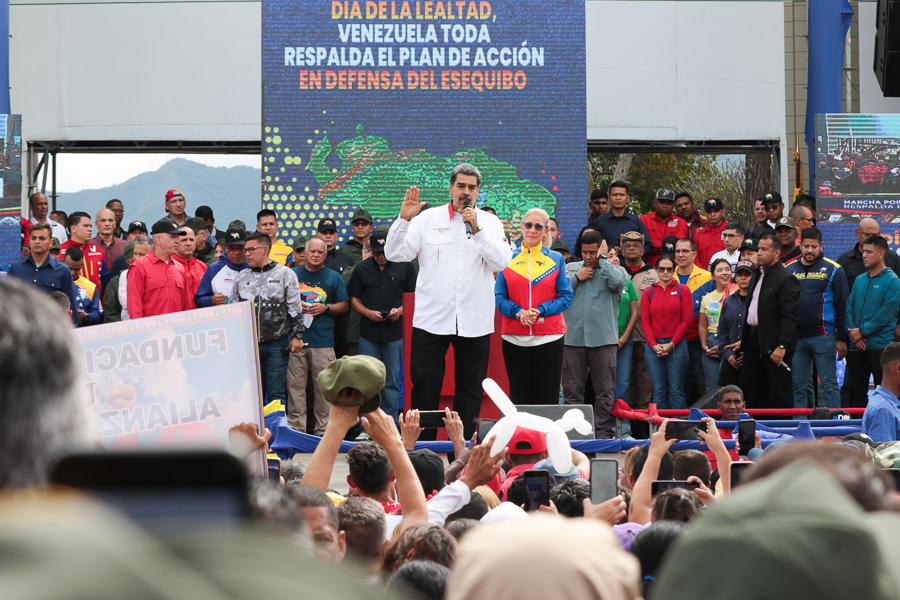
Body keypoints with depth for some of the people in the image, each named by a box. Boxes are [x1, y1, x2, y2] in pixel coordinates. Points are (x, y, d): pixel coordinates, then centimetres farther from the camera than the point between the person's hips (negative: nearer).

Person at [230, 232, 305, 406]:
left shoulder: (285, 274, 2)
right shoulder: (241, 277, 11)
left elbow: (296, 309, 1)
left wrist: (297, 336, -5)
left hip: (278, 343, -3)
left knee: (276, 393, 0)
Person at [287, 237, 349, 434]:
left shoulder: (333, 277, 11)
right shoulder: (293, 274, 12)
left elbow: (345, 305, 10)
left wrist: (325, 308, -6)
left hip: (323, 340, -1)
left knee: (323, 387, -2)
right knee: (295, 385, -1)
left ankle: (323, 429, 3)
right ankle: (296, 428, 3)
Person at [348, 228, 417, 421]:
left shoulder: (405, 267, 5)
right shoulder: (361, 269, 9)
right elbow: (354, 300, 11)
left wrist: (400, 310, -10)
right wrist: (368, 313, -7)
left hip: (395, 333, -1)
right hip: (368, 334, 1)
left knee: (392, 383, 2)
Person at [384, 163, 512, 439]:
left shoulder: (490, 223, 5)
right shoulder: (428, 218, 5)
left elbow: (501, 262, -9)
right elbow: (395, 254, 0)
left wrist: (477, 229, -17)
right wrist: (403, 219, -14)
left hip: (474, 320, 1)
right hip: (431, 318, 0)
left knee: (470, 386, 6)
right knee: (425, 384, -1)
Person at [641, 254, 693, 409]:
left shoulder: (682, 290, 4)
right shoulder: (649, 292, 10)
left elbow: (686, 320, -1)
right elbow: (645, 321, 6)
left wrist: (672, 344, -8)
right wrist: (654, 345, -6)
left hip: (677, 345, -2)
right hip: (654, 346, 2)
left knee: (676, 390, -4)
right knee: (658, 391, 2)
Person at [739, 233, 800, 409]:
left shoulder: (786, 279, -11)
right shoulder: (757, 276, 16)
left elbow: (790, 316, -17)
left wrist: (782, 346, -22)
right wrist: (742, 340, 17)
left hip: (774, 344, -9)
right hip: (753, 340, 9)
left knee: (780, 394, -4)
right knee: (750, 390, 12)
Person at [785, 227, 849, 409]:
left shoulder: (833, 269, 1)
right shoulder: (789, 269, 10)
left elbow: (842, 305, -1)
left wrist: (841, 339, -6)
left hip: (823, 337, -3)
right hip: (795, 338, 3)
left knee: (829, 384, -2)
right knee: (799, 386, 6)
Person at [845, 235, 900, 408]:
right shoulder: (859, 280, 14)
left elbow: (886, 314, -12)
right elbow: (849, 308, 11)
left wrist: (862, 331, -12)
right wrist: (852, 332, -6)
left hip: (881, 346, -6)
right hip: (857, 347, 6)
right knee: (855, 390, 8)